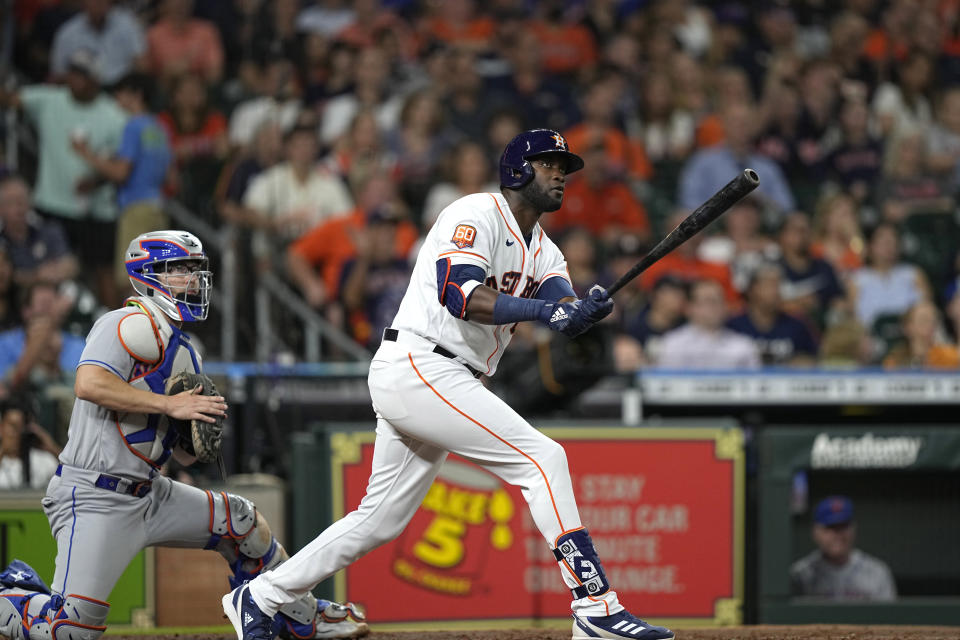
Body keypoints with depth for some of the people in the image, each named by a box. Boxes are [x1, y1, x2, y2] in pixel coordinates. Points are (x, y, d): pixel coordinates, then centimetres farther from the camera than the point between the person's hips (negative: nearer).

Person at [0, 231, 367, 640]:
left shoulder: (184, 354, 18)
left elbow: (184, 454, 22)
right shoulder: (134, 325, -11)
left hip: (150, 495, 9)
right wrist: (170, 405, -23)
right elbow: (90, 383, -29)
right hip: (94, 497, -9)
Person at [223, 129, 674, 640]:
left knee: (380, 520, 13)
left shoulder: (543, 250, 17)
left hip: (443, 385, 10)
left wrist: (585, 310, -26)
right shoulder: (476, 215, -9)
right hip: (417, 365, -10)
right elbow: (460, 294, -26)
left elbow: (562, 312, -2)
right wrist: (544, 310, -35)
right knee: (543, 458, -17)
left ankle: (257, 598, 23)